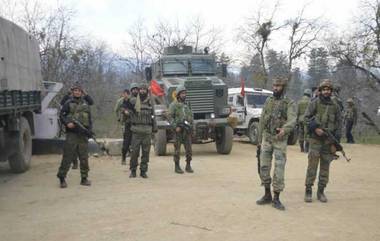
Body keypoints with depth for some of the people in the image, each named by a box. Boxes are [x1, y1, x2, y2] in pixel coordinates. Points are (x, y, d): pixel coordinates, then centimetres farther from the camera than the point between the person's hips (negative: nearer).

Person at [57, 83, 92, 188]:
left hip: (83, 134, 4)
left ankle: (84, 178, 14)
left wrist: (89, 129, 5)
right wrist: (67, 123, -17)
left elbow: (89, 119, 18)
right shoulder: (68, 103, 3)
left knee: (84, 157, 6)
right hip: (71, 133, -4)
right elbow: (61, 115, 0)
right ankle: (62, 178, 4)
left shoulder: (85, 105, 14)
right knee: (67, 157, -4)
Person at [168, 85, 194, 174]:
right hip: (178, 130, -5)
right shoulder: (173, 104, -3)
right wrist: (175, 127, -16)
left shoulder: (187, 104, 15)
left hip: (187, 130, 5)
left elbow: (191, 116, 20)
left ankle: (188, 166, 14)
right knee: (177, 149, 0)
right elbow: (170, 117, -8)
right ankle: (177, 167, 8)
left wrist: (191, 125, 9)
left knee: (189, 149, 4)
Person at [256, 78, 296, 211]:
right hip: (266, 138, 4)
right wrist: (260, 139, 12)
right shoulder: (268, 101, 9)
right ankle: (267, 195, 20)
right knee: (264, 167, 6)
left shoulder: (290, 103, -5)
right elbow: (262, 120, 12)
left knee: (279, 169, -4)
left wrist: (284, 130, -40)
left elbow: (292, 121, -20)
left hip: (280, 140, -4)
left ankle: (276, 199, 5)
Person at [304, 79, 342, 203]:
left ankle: (321, 191, 14)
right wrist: (315, 128, -13)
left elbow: (339, 121, 14)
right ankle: (308, 191, 0)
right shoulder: (314, 103, -1)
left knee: (325, 166, 6)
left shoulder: (335, 105, 10)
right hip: (315, 138, -3)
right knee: (312, 165, -6)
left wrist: (336, 136, 3)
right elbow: (306, 118, -1)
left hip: (329, 140, 4)